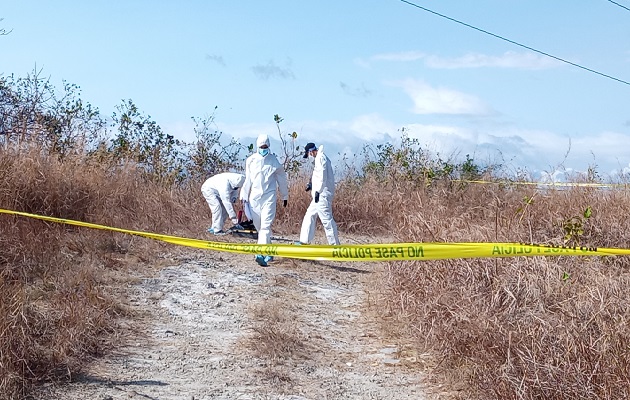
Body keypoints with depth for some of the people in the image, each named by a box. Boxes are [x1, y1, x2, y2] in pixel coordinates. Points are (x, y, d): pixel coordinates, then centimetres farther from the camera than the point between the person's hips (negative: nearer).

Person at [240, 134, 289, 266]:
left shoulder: (273, 160, 1)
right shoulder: (251, 160, 6)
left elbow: (282, 178, 12)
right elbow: (248, 180, 13)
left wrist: (285, 196, 19)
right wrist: (244, 197, 11)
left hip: (269, 197, -3)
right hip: (254, 197, 4)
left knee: (266, 225, -15)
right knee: (259, 226, 10)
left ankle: (261, 254, -24)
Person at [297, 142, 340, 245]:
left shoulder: (320, 158, -12)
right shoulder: (323, 157, 19)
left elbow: (323, 176, -20)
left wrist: (318, 191, -18)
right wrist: (312, 184, 14)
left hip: (322, 194, -11)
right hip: (321, 193, 11)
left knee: (326, 219, -9)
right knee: (310, 215, 15)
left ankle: (334, 244, -6)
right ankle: (305, 241, 19)